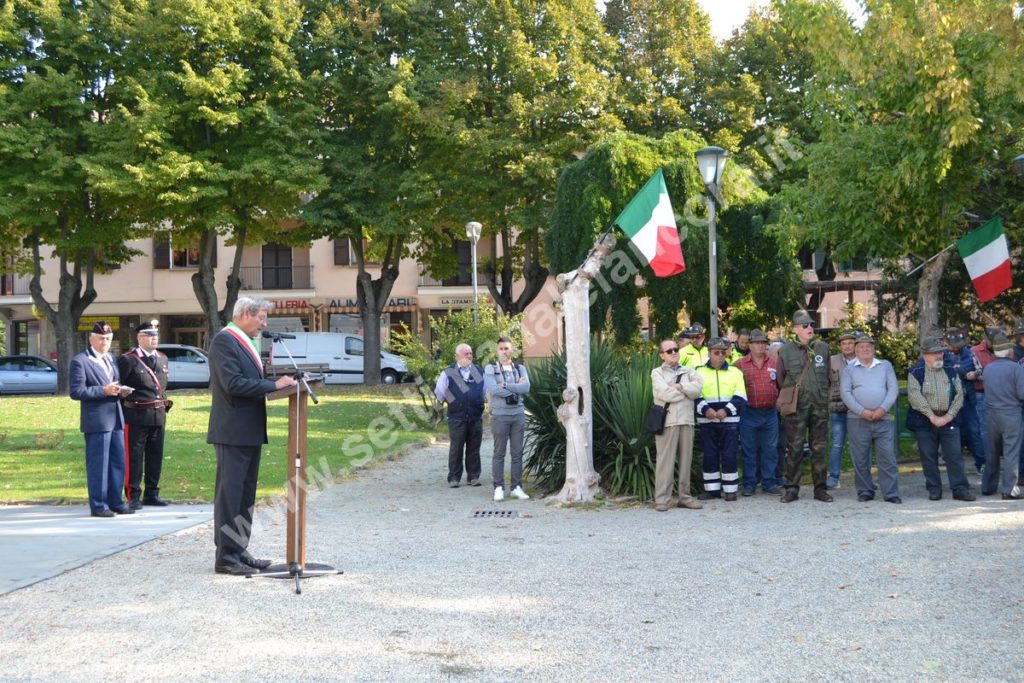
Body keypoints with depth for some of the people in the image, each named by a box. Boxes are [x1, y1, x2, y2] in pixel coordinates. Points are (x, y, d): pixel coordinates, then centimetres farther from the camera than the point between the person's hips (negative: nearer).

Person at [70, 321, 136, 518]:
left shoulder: (110, 359, 18)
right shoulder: (80, 361, -6)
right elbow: (76, 391, -13)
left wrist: (120, 390, 5)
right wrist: (103, 390, -20)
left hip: (116, 419, 8)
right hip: (96, 420, -8)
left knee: (118, 462, 10)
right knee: (98, 464, -2)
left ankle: (115, 502, 19)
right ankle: (98, 506, 5)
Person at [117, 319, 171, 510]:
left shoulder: (162, 359, 13)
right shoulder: (128, 360, -8)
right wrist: (124, 407, -6)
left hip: (159, 415, 6)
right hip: (136, 416, -6)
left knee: (156, 456, 11)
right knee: (134, 457, -1)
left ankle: (152, 494, 21)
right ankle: (133, 496, 5)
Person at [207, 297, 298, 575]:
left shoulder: (244, 342, 17)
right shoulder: (224, 340, -13)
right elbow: (233, 384, -22)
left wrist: (281, 382, 5)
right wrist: (274, 385, -19)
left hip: (250, 431, 10)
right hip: (233, 431, -10)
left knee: (246, 494, 13)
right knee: (229, 493, -5)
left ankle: (239, 551, 20)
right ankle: (225, 557, 0)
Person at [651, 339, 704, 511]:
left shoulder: (688, 372, 17)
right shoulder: (657, 373, 6)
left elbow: (697, 388, -2)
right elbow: (665, 394, -11)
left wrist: (679, 386, -9)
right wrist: (687, 391, 0)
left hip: (686, 420, 4)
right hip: (667, 421, -4)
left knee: (686, 460, 6)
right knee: (665, 460, -6)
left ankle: (685, 496, 14)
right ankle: (662, 499, -2)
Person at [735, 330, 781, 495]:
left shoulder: (774, 363, 8)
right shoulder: (740, 364, 0)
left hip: (770, 412, 2)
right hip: (749, 413, -2)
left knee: (770, 449, 6)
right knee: (749, 450, 3)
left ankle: (769, 482, 15)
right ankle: (749, 484, 11)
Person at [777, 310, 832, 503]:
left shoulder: (823, 348, 6)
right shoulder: (785, 351, 0)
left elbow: (827, 376, 14)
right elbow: (780, 380, 8)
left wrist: (823, 396, 13)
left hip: (819, 406, 2)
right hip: (796, 407, -2)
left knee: (818, 448, 6)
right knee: (795, 449, 0)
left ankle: (820, 488, 13)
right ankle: (792, 488, 8)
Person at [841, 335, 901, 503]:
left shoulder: (886, 366, 13)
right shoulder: (849, 369, 8)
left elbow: (893, 389, 5)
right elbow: (845, 392, -2)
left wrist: (883, 409, -10)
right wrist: (862, 411, -13)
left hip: (883, 420, 1)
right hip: (857, 420, -1)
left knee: (888, 457, -4)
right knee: (860, 459, 2)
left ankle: (891, 493, -1)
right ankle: (865, 491, 13)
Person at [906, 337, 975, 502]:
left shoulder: (951, 372, 11)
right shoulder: (915, 373, 1)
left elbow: (959, 395, 4)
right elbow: (915, 397, -10)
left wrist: (949, 416, -9)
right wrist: (932, 416, -15)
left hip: (949, 420, 2)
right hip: (924, 422, -2)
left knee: (954, 456, -2)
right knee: (929, 457, 4)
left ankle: (960, 489, 0)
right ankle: (934, 489, 13)